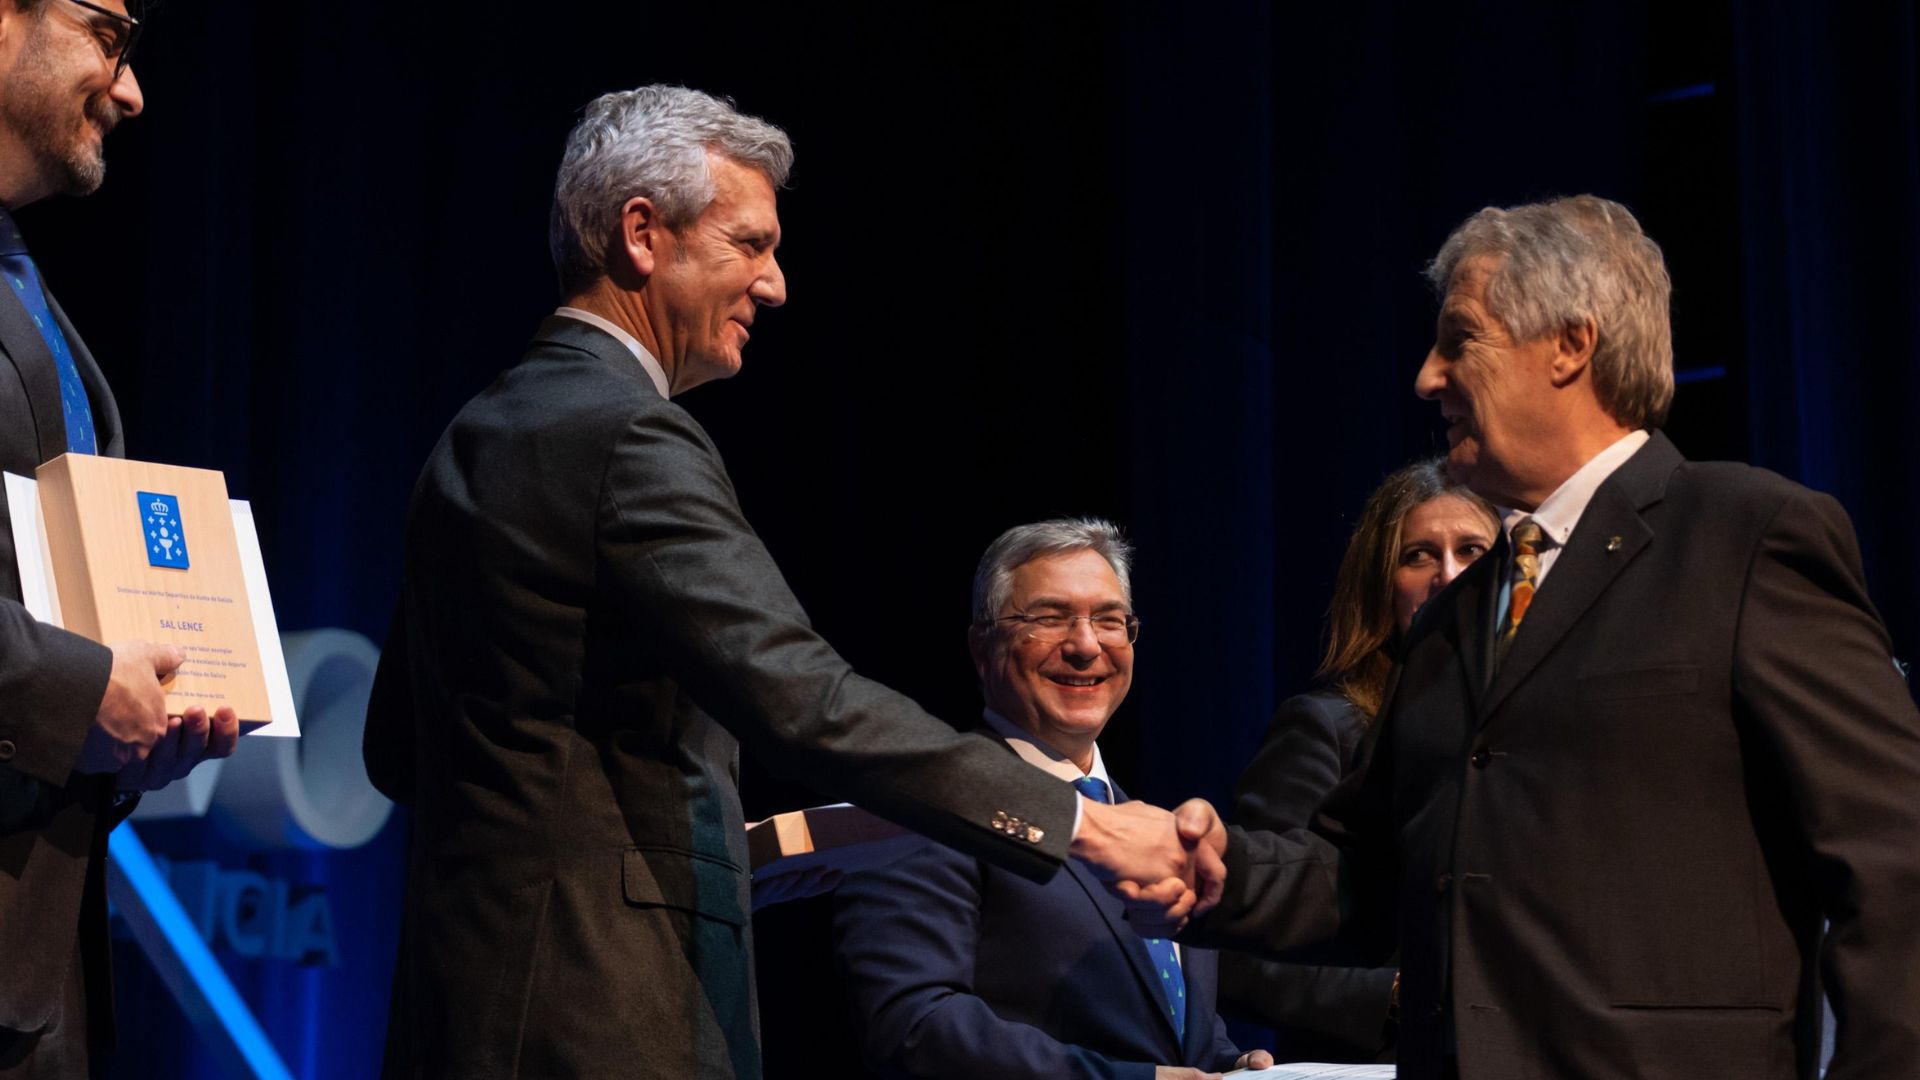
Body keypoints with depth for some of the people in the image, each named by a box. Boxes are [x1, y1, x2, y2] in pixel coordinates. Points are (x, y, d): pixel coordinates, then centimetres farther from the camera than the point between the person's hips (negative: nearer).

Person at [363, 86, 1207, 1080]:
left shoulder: (478, 437, 15)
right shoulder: (628, 441, -14)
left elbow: (398, 748, 20)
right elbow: (801, 701, -24)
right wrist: (1084, 825, -20)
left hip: (480, 988, 10)